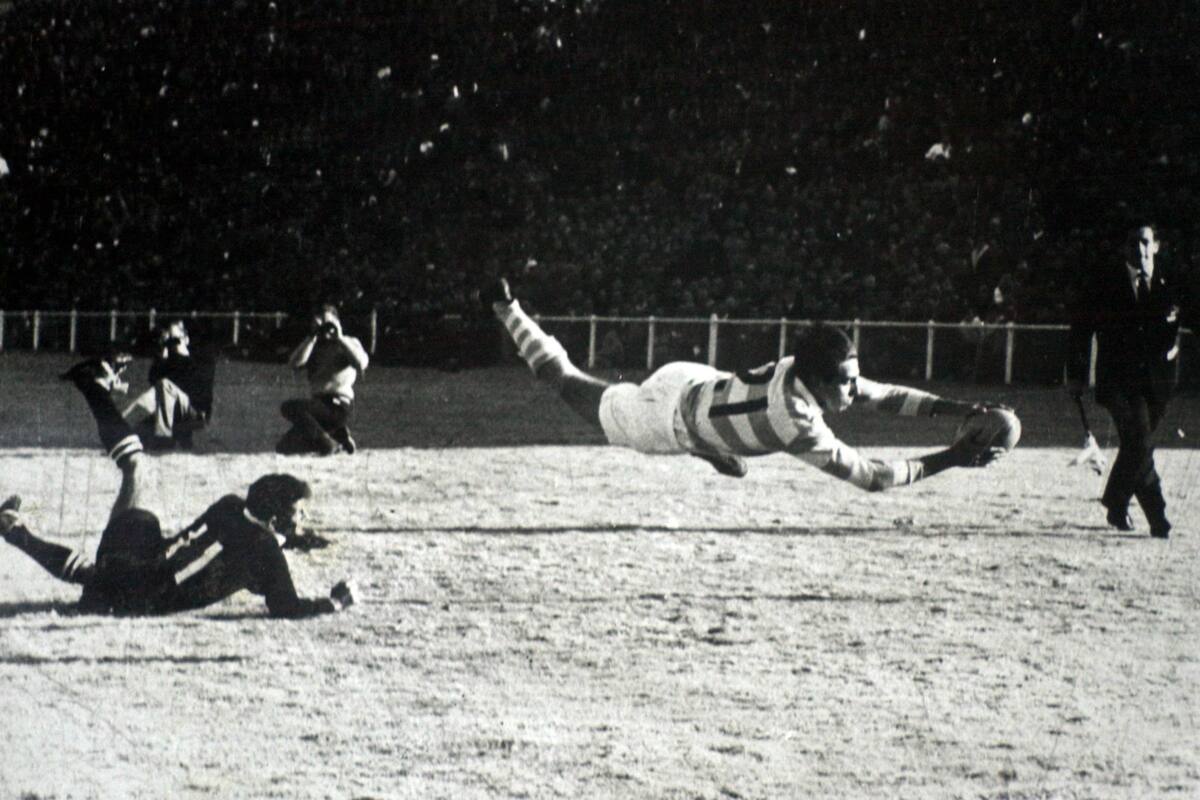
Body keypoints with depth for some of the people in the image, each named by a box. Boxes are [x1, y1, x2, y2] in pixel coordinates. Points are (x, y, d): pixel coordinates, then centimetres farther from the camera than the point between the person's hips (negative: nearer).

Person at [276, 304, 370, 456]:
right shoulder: (314, 346, 18)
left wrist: (339, 338, -12)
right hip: (318, 403, 7)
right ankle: (338, 435, 13)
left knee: (290, 407, -28)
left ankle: (328, 444, -18)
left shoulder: (350, 343, 7)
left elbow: (361, 362, -16)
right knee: (283, 448, 6)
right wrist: (312, 337, -7)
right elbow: (295, 363, -3)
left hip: (339, 405, -7)